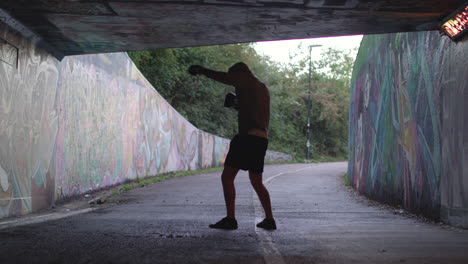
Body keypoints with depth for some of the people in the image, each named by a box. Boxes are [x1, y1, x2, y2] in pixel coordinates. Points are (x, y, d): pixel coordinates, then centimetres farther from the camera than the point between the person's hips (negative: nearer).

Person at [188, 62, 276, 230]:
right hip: (262, 139, 8)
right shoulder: (263, 88, 26)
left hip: (248, 136, -8)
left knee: (227, 177, -5)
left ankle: (230, 219, -11)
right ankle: (269, 220, 11)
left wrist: (201, 70, 1)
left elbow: (224, 78, -10)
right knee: (257, 183, 16)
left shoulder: (245, 81, 2)